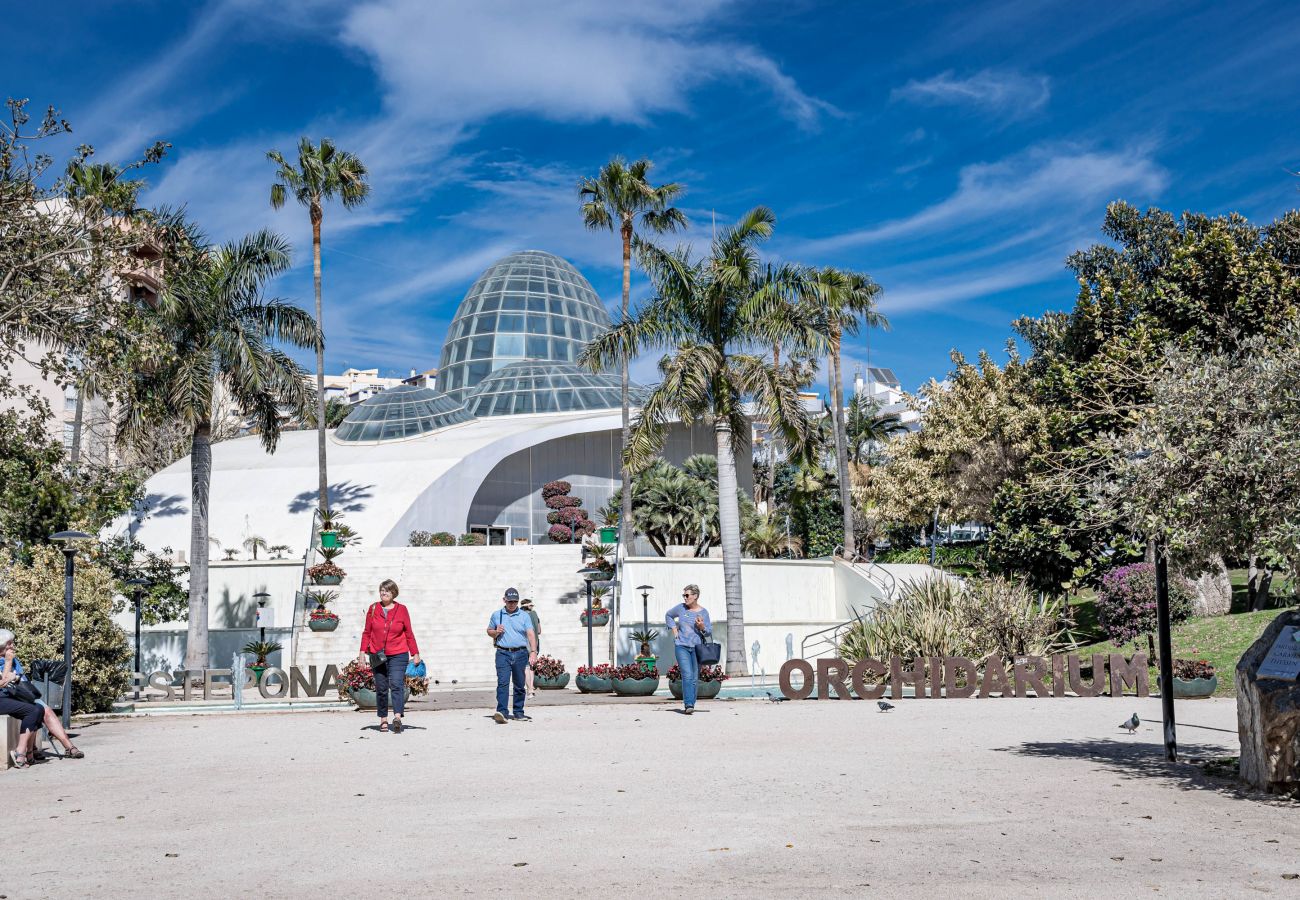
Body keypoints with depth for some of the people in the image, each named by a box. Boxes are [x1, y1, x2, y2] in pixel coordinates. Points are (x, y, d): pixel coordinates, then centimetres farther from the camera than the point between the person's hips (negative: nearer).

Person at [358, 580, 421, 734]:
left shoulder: (401, 610, 3)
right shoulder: (373, 609, 7)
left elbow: (409, 634, 7)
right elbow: (367, 632, 11)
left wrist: (415, 654, 5)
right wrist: (363, 651, 3)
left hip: (398, 655, -2)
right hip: (377, 656, 2)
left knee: (396, 685, -17)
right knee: (381, 688, 5)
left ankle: (397, 717, -28)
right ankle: (383, 720, 14)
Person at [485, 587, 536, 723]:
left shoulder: (524, 616, 7)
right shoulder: (496, 615, 12)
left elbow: (531, 634, -4)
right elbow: (489, 631, 22)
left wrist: (533, 652, -18)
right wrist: (496, 632, -3)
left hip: (521, 653, 1)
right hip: (503, 653, -1)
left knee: (519, 685, 7)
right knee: (503, 683, -15)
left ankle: (518, 713, 17)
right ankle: (502, 712, -22)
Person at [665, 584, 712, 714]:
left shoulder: (703, 612, 1)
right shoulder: (681, 608, 3)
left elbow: (709, 631, 3)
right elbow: (668, 615, 22)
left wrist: (702, 627, -18)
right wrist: (674, 628, 8)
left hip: (697, 647, 1)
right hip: (681, 646, -1)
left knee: (695, 678, 5)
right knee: (687, 675, -15)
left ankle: (691, 704, 19)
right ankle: (688, 705, -21)